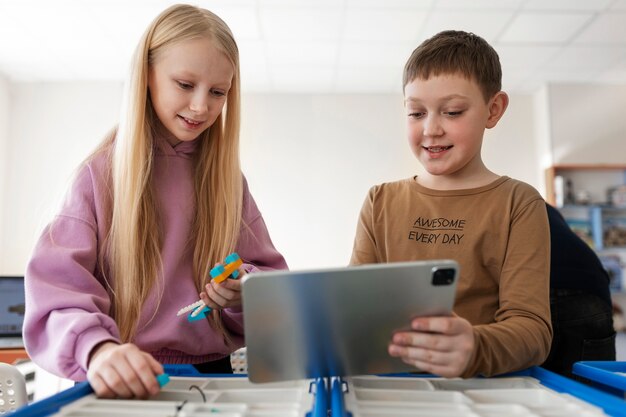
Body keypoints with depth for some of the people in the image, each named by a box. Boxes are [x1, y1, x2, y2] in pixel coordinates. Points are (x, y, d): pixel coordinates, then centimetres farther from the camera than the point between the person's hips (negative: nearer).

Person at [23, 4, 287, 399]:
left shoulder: (228, 178, 7)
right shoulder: (102, 175, -1)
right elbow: (57, 289, -9)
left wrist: (247, 290, -13)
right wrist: (96, 348, -28)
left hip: (214, 374, 2)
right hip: (124, 383, -2)